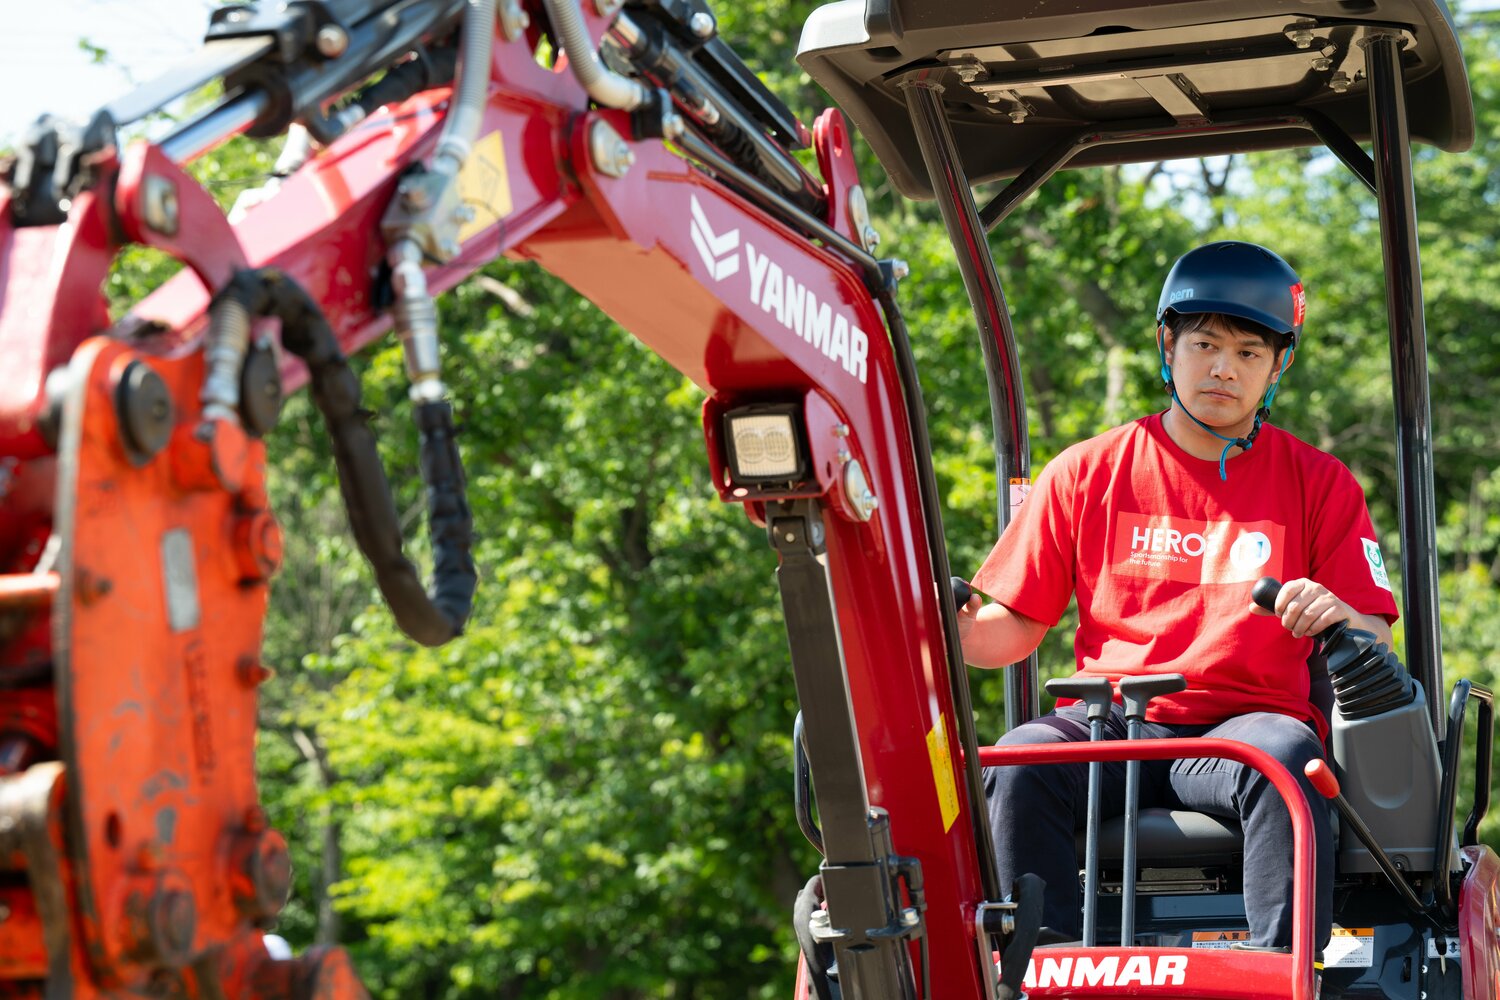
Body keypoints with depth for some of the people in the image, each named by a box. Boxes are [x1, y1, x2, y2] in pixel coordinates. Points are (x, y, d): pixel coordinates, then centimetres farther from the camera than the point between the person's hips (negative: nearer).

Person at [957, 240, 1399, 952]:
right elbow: (1011, 627, 11)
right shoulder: (1087, 473, 13)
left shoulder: (1319, 484, 12)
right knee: (1021, 760, -31)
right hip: (1110, 728, 1)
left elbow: (1374, 642, 6)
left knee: (1287, 753, -36)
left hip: (1245, 725, -1)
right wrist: (947, 624, -13)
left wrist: (1340, 619, -19)